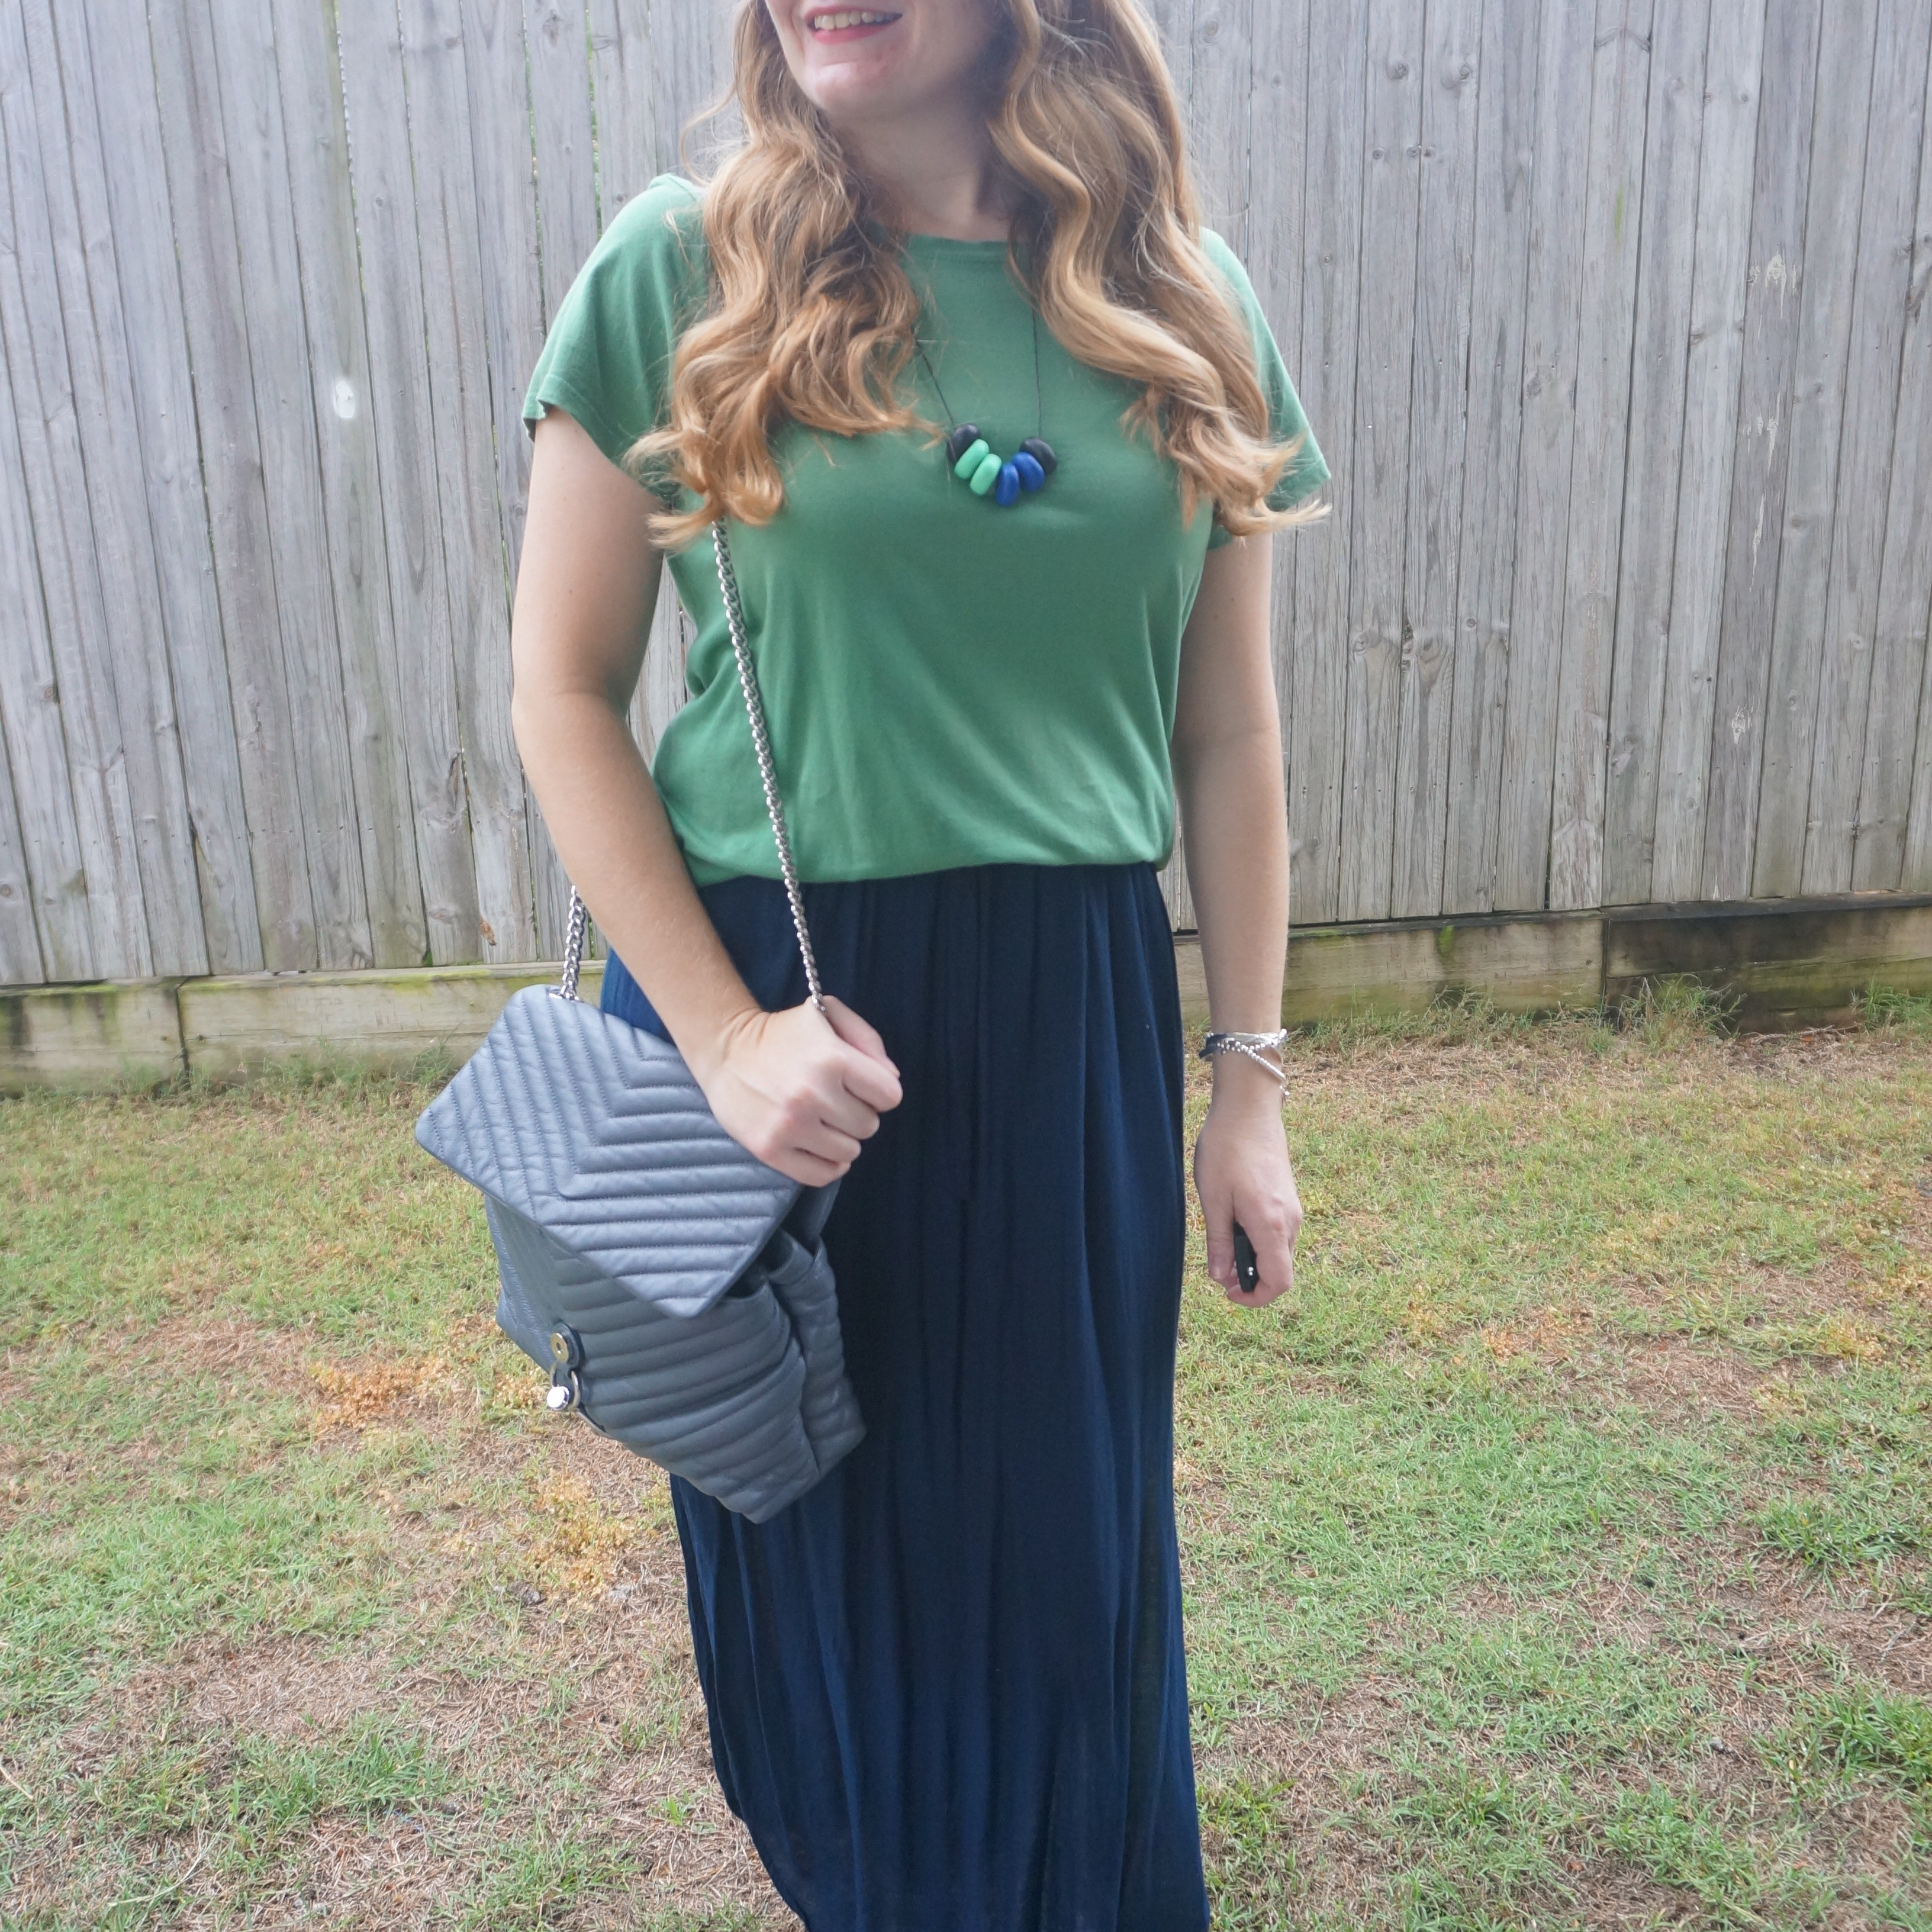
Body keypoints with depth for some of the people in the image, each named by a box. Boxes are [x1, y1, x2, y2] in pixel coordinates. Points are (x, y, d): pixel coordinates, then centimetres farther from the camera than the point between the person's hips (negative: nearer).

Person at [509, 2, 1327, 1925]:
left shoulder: (1186, 305, 4)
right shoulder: (678, 269, -4)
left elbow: (1229, 730, 6)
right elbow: (564, 694, -3)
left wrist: (1248, 1081, 6)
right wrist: (720, 1032, -12)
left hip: (1070, 1021, 2)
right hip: (766, 997, -1)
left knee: (1069, 1546, 16)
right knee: (822, 1543, 16)